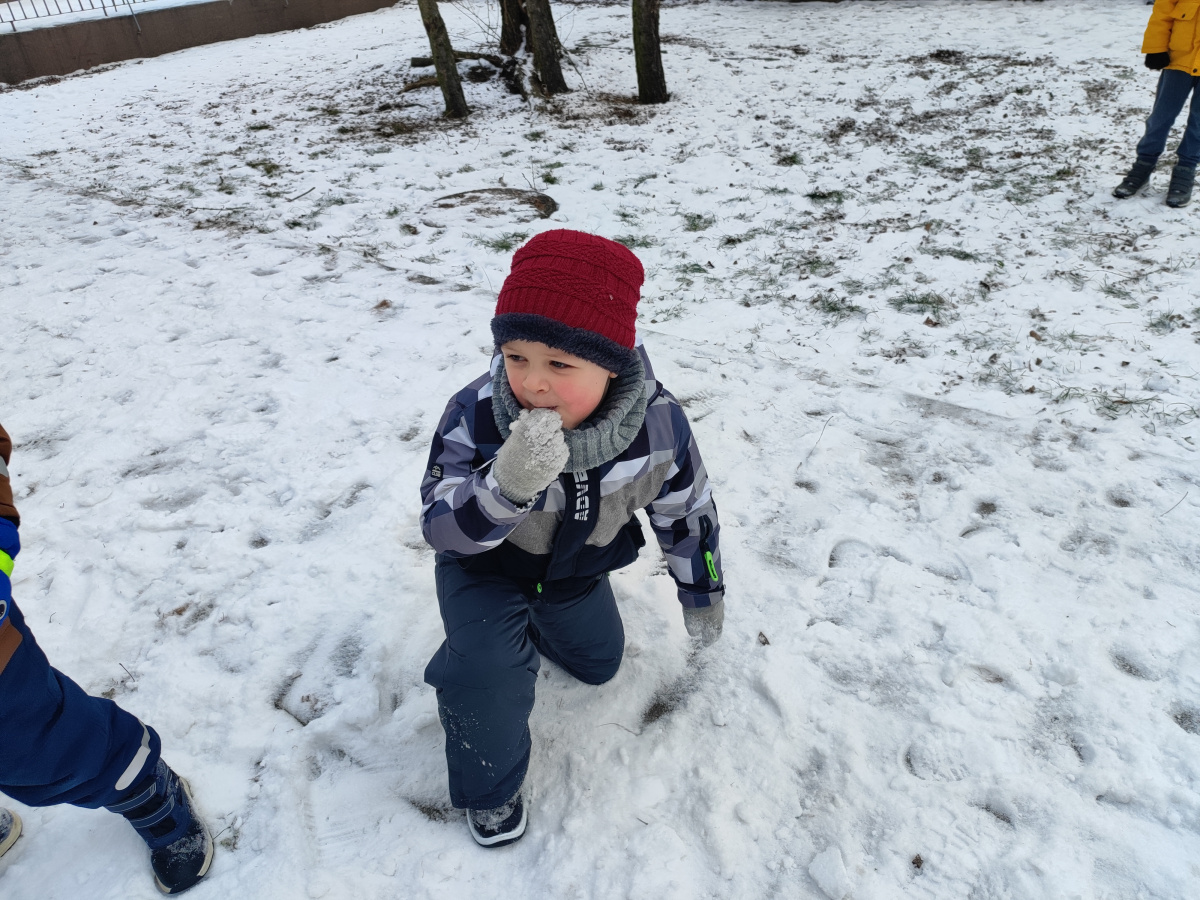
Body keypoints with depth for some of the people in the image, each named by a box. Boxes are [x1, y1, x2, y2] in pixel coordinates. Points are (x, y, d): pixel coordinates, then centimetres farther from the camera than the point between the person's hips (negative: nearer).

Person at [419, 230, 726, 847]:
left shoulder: (657, 422, -30)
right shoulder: (475, 416, -35)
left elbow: (685, 511, -12)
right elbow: (441, 528, -34)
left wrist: (701, 594, 2)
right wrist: (506, 484, -56)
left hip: (579, 565, 3)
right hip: (484, 564, -3)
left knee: (598, 663, 24)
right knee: (487, 673, -26)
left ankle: (539, 617, 55)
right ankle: (489, 787, 7)